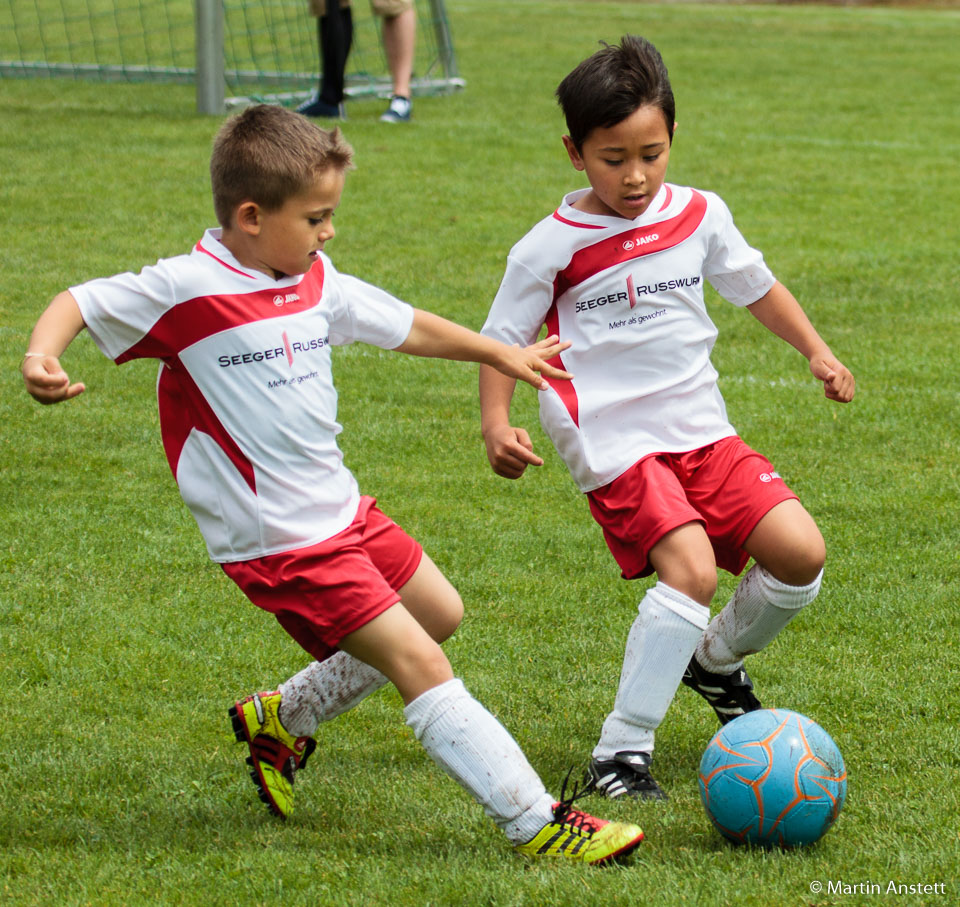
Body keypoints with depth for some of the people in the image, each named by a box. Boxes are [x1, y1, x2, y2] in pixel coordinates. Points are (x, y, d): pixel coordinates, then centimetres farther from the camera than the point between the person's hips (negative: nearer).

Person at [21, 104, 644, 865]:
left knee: (438, 613, 24)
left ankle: (280, 721, 35)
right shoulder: (185, 292, -16)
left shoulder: (316, 283, 5)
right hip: (278, 544, -9)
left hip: (341, 510, 9)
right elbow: (79, 304, -11)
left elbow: (403, 325, 19)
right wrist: (42, 357, -32)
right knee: (419, 662, -13)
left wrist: (501, 354, 28)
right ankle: (536, 822, -11)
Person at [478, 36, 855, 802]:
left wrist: (818, 351, 12)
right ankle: (621, 753, -19)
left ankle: (716, 659, 25)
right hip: (614, 444, -5)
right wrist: (497, 424, -14)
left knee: (801, 555, -7)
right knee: (691, 567, -27)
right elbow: (503, 339, 0)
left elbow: (756, 286, 21)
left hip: (702, 430, 5)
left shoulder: (700, 217, 6)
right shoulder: (551, 249, -7)